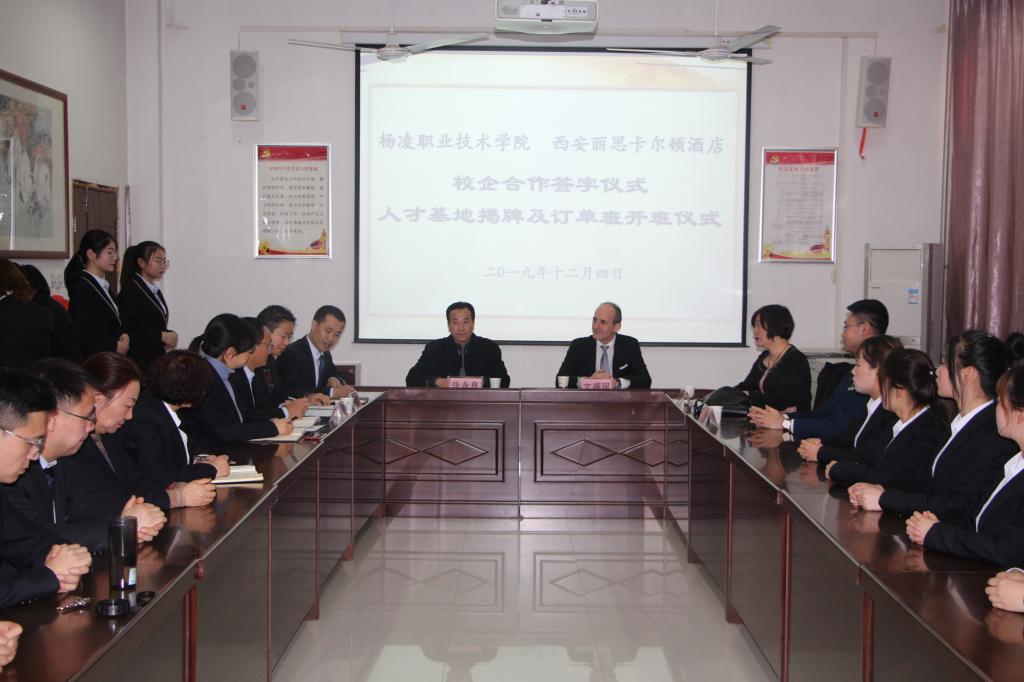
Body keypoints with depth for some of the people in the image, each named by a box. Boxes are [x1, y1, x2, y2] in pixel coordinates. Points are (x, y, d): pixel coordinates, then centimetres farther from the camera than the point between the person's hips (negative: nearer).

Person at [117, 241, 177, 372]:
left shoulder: (156, 291, 16)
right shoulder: (130, 292, -9)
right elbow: (125, 334, -16)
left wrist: (169, 335, 3)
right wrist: (162, 336, -16)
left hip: (157, 359, 7)